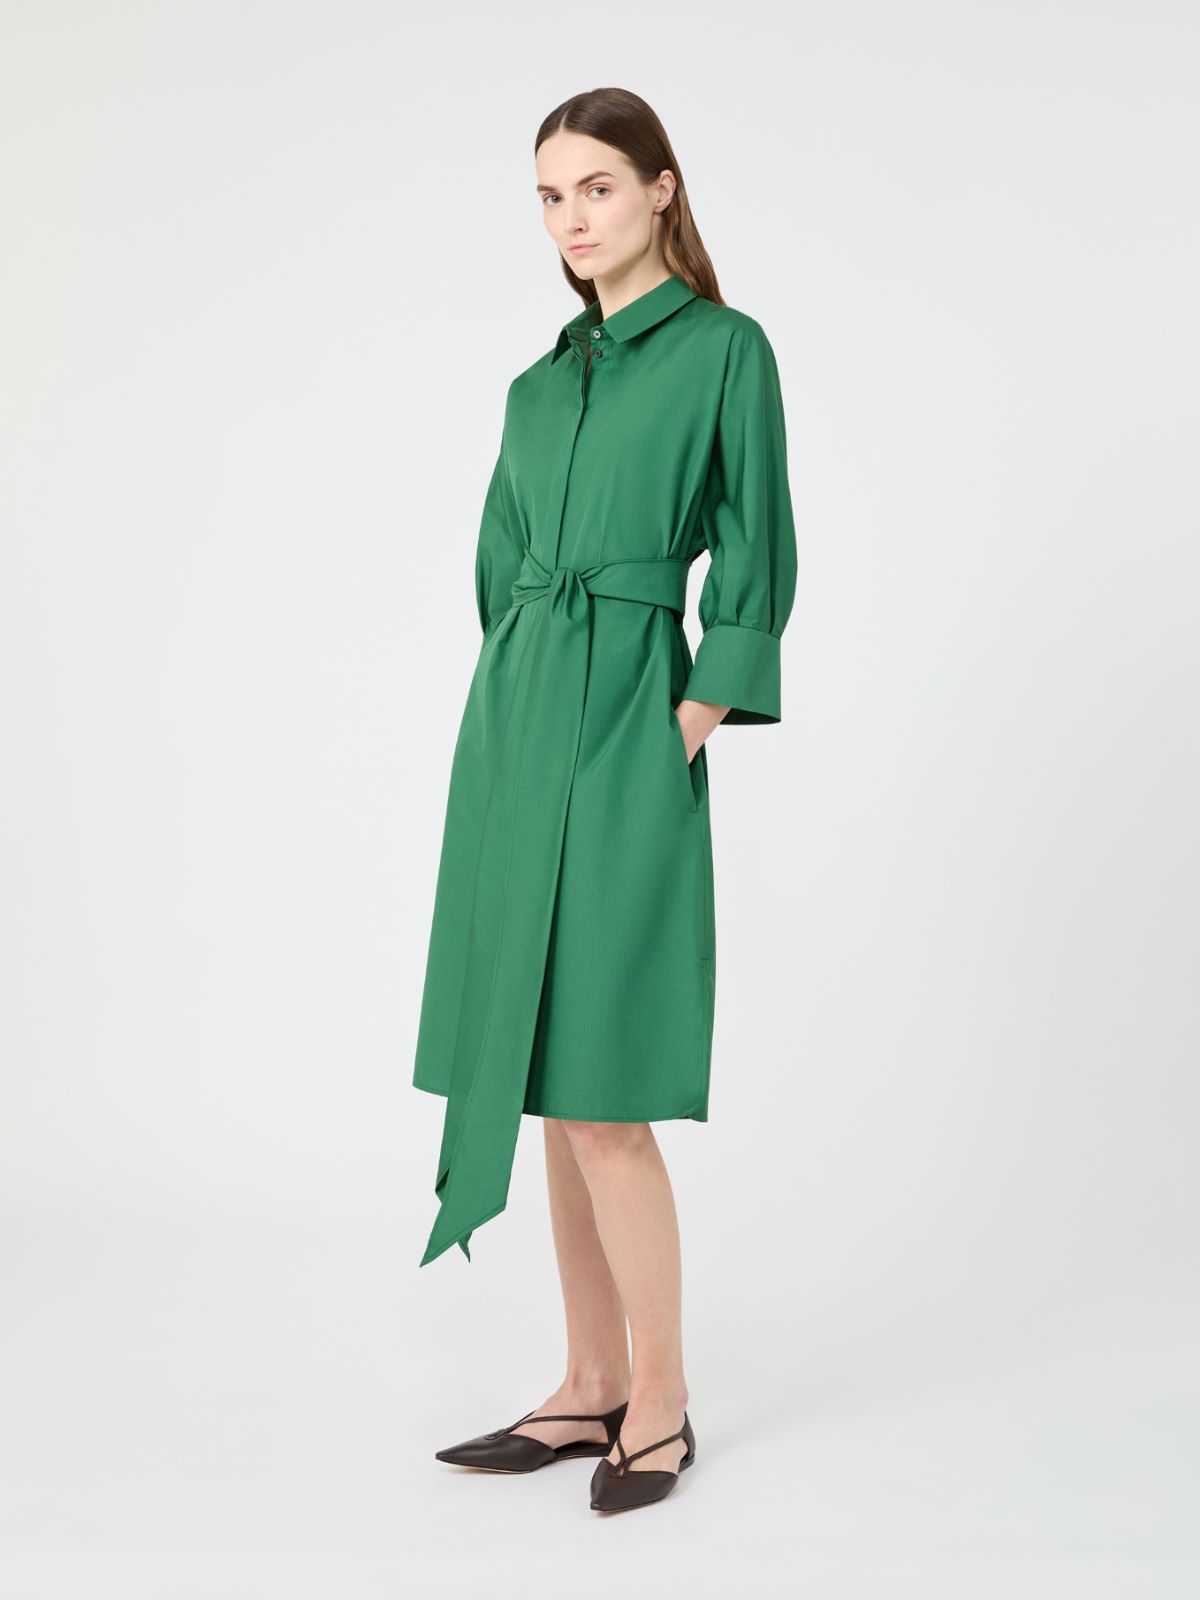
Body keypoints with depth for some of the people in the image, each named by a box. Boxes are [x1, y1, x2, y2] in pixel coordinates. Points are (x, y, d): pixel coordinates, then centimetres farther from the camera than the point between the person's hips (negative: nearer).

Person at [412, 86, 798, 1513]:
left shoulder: (723, 349, -2)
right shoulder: (541, 383, 16)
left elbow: (753, 562, -6)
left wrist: (689, 727, -12)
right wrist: (514, 714, 8)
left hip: (625, 725, -7)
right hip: (512, 723, 7)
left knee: (599, 1088, -7)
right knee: (545, 1082, 9)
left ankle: (659, 1401, 10)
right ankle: (593, 1385, 20)